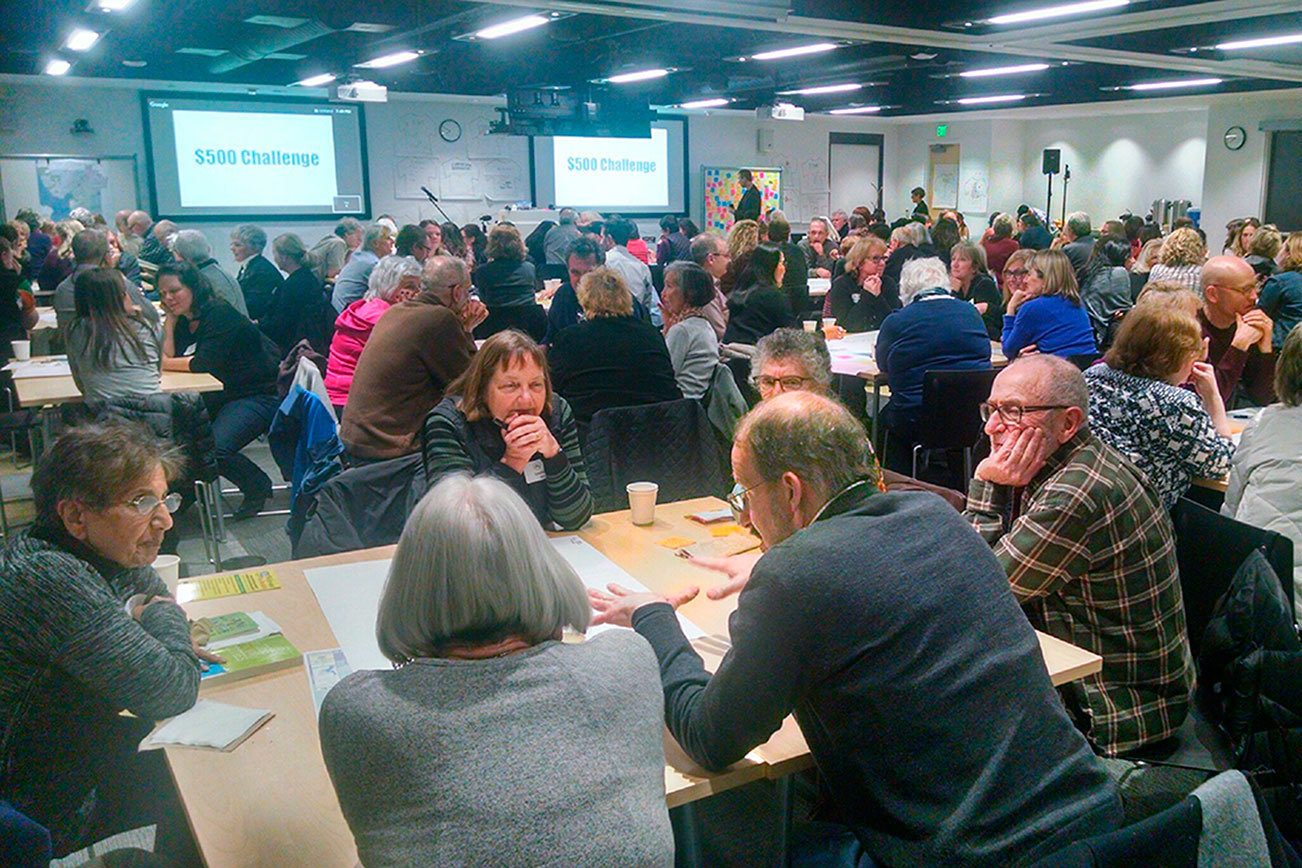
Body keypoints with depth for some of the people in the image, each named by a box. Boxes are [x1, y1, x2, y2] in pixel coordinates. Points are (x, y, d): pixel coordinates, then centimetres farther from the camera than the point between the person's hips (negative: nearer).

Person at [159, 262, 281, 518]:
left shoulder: (220, 315, -17)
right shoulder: (184, 320, 10)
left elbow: (204, 363, -22)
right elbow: (169, 356, 0)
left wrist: (163, 362, -9)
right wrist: (170, 318, -3)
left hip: (260, 394, -9)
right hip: (223, 395, 9)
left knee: (214, 449, -24)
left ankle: (258, 486, 3)